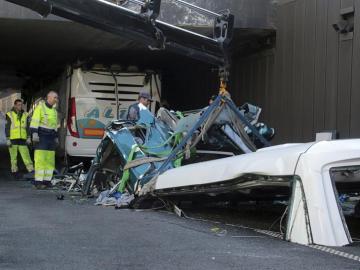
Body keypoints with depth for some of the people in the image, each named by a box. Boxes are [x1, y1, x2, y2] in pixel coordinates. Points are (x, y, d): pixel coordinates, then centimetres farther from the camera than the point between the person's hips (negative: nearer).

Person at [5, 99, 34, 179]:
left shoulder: (25, 115, 10)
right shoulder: (10, 115, 0)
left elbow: (27, 127, 15)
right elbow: (7, 128, -1)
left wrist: (28, 137, 7)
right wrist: (7, 139, -7)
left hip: (22, 139, 2)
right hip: (13, 139, -2)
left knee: (26, 155, -6)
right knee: (13, 157, 4)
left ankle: (31, 170, -10)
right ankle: (14, 171, 13)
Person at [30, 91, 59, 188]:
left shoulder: (54, 110, 19)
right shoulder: (40, 107, -5)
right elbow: (34, 121, -12)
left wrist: (56, 137, 21)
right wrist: (34, 134, -20)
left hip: (51, 137, 7)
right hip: (41, 136, -7)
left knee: (50, 160, 3)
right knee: (40, 159, -11)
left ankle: (47, 180, 7)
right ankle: (38, 181, -11)